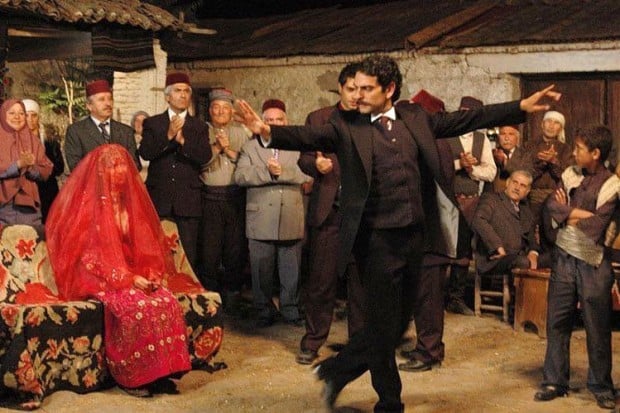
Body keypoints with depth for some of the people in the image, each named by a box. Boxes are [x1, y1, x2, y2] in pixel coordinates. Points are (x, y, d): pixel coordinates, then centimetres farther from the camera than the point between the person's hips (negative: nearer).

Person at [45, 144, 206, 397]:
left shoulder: (130, 201, 14)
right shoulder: (89, 203, -5)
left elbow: (145, 245, 13)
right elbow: (91, 252, -11)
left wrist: (152, 274, -6)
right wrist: (128, 278, -20)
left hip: (134, 272, 5)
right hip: (99, 276, -5)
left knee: (166, 300, -23)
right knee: (136, 305, -33)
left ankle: (159, 372, -20)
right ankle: (133, 376, -22)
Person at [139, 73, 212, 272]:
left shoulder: (199, 127, 10)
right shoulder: (152, 123, 9)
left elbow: (205, 156, -5)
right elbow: (145, 152, -7)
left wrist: (182, 140, -18)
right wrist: (168, 135, -19)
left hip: (188, 201, 0)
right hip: (159, 200, 0)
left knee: (187, 256, 0)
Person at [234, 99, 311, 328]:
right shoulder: (251, 147, 8)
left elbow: (306, 174, -5)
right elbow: (240, 175, -6)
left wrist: (281, 172, -16)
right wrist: (267, 171, -17)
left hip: (291, 220, 1)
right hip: (260, 220, 0)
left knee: (292, 270, 7)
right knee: (261, 270, 4)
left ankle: (291, 310, 19)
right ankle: (264, 311, 16)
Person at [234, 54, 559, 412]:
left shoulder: (415, 118, 9)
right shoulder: (346, 125, -3)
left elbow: (468, 119, 10)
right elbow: (309, 137, -17)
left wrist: (523, 107, 6)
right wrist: (268, 131, -36)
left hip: (413, 235, 5)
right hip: (377, 238, -5)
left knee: (398, 323, 14)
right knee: (384, 326, 4)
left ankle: (338, 371, 32)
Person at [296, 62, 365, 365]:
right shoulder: (318, 119, 9)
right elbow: (304, 159, 5)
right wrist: (316, 164, -17)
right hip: (327, 210, 0)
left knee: (361, 279, 5)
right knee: (320, 278, 2)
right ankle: (313, 340, 13)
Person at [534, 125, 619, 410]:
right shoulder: (571, 174, 5)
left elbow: (595, 227, -18)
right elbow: (551, 204, -4)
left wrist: (567, 213, -5)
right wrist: (580, 213, -16)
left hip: (593, 263, -4)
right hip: (564, 256, 4)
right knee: (556, 320, 6)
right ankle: (554, 381, 16)